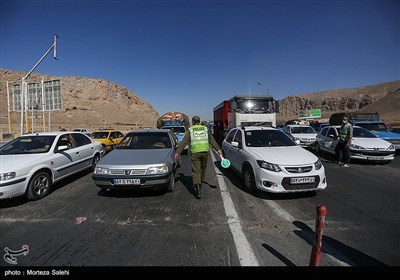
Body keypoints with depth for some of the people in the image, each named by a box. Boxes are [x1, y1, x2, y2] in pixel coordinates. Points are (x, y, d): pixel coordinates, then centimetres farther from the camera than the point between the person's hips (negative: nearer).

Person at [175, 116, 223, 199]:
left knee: (196, 171, -1)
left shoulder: (190, 130, 3)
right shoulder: (205, 129, 11)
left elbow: (184, 142, -4)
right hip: (205, 151, 3)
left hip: (195, 153, -3)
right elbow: (212, 140, 4)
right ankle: (199, 184, 34)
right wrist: (218, 149, 1)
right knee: (202, 169, 18)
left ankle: (197, 188, -12)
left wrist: (177, 152, -4)